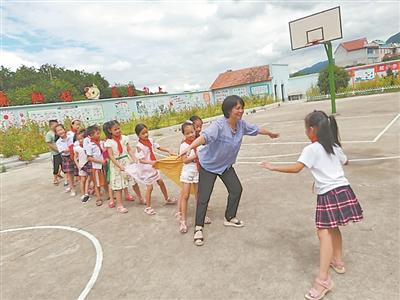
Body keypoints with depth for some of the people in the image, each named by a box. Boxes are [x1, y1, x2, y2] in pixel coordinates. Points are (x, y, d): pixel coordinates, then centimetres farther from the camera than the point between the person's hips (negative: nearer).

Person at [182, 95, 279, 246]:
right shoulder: (219, 125, -31)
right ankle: (198, 228, 11)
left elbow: (256, 129, 10)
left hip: (226, 165, 7)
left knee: (236, 189, 12)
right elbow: (205, 136, -49)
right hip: (208, 165, -7)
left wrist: (270, 133, 28)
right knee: (203, 197, -6)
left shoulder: (241, 124, -9)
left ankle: (230, 218, 34)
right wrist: (190, 147, -67)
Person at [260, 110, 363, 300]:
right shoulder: (335, 146, 13)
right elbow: (345, 161, 32)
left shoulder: (312, 149, -9)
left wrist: (274, 167, -10)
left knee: (324, 232, -10)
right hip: (343, 190, 8)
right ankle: (337, 261, 38)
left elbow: (295, 168, -18)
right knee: (333, 228, 23)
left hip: (328, 194, -8)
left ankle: (323, 279, -13)